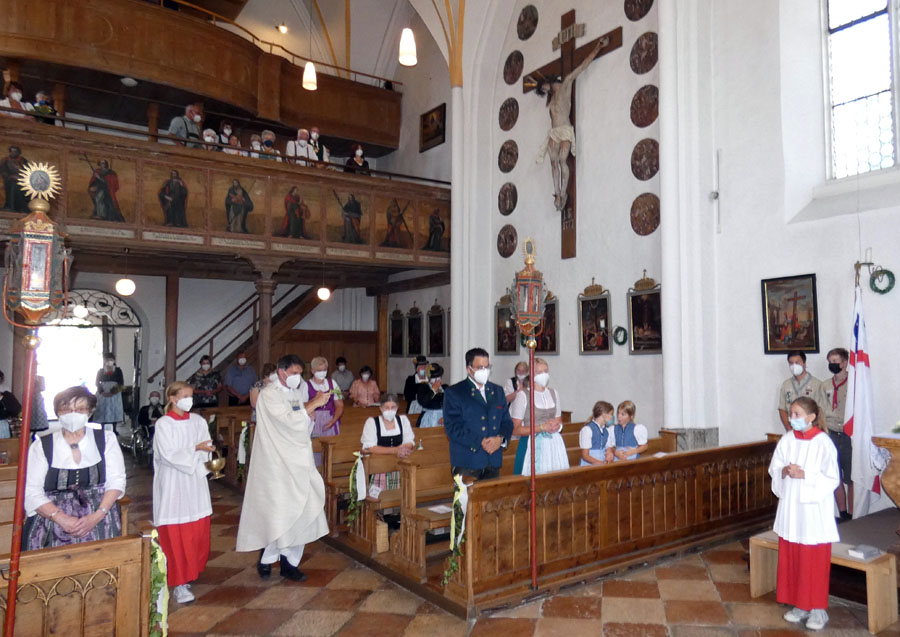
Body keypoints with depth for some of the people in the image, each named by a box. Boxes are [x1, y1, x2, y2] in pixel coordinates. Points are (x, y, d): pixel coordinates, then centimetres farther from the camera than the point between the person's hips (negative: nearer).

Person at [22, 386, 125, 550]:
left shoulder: (106, 439, 6)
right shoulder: (41, 446, 5)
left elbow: (116, 481, 2)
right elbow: (32, 492, -2)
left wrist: (97, 516, -13)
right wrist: (62, 518, -17)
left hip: (101, 522, 0)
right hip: (53, 527, 0)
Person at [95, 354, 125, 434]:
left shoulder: (118, 370, 0)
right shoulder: (100, 371, 5)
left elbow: (121, 385, -5)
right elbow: (97, 383, 3)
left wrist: (112, 392, -16)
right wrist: (102, 392, -13)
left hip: (114, 396, -1)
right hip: (103, 396, 1)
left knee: (114, 412, 1)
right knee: (102, 413, 0)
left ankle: (114, 429, 10)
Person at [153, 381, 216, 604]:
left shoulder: (198, 421, 6)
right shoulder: (163, 424, -7)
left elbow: (206, 450, 3)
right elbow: (169, 454, -15)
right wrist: (196, 448, -19)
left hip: (195, 483, 5)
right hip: (173, 485, -4)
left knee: (198, 531, 9)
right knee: (175, 535, -1)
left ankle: (190, 571, 28)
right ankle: (179, 584, 7)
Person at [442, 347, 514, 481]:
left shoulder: (497, 391, 16)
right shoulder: (453, 392, -2)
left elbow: (507, 422, 14)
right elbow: (452, 428, -10)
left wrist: (501, 439, -7)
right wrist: (480, 443, -18)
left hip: (493, 463, 5)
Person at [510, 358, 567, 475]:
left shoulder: (553, 393, 12)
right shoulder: (523, 395, -6)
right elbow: (515, 430, -10)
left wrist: (557, 426, -2)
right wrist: (542, 427, -14)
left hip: (554, 444, 5)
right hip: (532, 445, -5)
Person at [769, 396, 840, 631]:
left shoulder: (823, 443, -13)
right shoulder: (787, 440, 1)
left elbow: (832, 479, -13)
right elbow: (773, 468, 8)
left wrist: (804, 475, -22)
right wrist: (784, 471, -12)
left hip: (814, 509, -5)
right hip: (790, 507, 5)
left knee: (815, 562, 4)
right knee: (790, 559, 11)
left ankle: (818, 609, 20)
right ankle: (799, 605, 26)